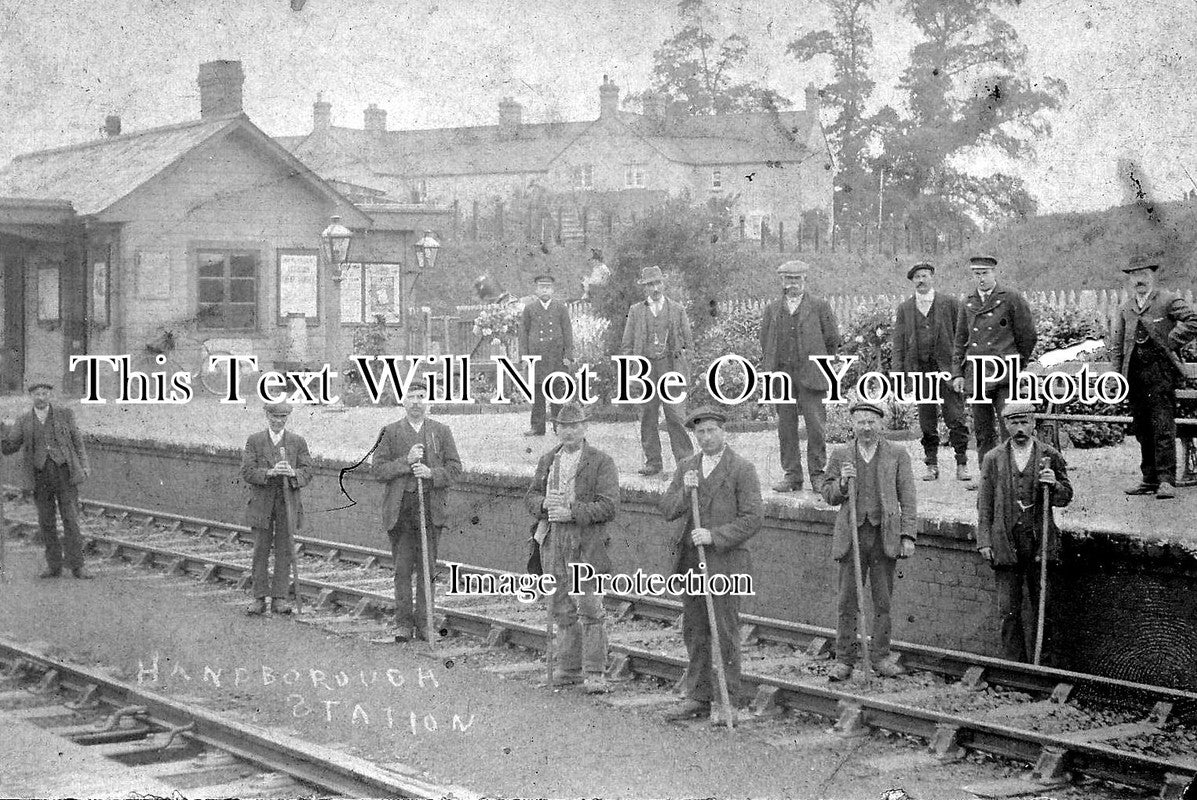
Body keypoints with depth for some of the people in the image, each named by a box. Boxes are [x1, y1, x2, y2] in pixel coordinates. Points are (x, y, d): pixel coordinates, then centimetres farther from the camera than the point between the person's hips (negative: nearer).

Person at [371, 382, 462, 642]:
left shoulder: (441, 431, 9)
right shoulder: (391, 432, 7)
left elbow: (455, 468, 6)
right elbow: (377, 468, 0)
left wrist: (431, 473, -12)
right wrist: (406, 461, -12)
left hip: (431, 507, 0)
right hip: (399, 510, 0)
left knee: (427, 569, 3)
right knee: (402, 569, 0)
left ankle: (425, 623, 9)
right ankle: (403, 623, 7)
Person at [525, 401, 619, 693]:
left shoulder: (601, 462, -4)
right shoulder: (548, 461, 15)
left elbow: (608, 505, -12)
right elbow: (530, 497, 14)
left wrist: (571, 512, -19)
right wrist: (544, 504, -9)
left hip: (588, 546, -5)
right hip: (555, 545, 6)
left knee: (590, 609, -8)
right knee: (561, 609, 11)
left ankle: (594, 672, -4)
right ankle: (568, 667, 20)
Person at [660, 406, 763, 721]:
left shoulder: (742, 469, -5)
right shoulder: (686, 467, 12)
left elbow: (753, 518, -11)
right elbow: (667, 510, 8)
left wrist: (714, 536, -17)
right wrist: (684, 492, -11)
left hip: (724, 561, -6)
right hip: (689, 561, 6)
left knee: (725, 632, -2)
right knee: (694, 632, 10)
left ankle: (728, 701, 5)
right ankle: (698, 697, 18)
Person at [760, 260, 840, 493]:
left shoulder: (819, 306, 5)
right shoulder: (772, 309, 13)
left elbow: (832, 339, 7)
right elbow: (765, 342, 17)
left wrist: (821, 366, 9)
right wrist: (770, 370, 11)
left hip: (810, 375, -3)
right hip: (781, 374, 3)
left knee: (815, 425, -5)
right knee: (786, 426, 3)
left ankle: (817, 474, 3)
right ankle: (792, 476, 9)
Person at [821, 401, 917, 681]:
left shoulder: (897, 455, 5)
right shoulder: (841, 455, 9)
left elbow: (907, 499, 4)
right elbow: (828, 495, 12)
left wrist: (908, 536, -3)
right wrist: (842, 483, -9)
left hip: (885, 535, 0)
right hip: (852, 534, 0)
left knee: (883, 600, 5)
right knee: (848, 600, 0)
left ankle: (880, 657, 15)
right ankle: (844, 661, 5)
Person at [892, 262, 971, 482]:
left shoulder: (950, 303, 5)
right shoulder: (905, 308, 12)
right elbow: (899, 341, 10)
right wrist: (899, 371, 2)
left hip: (947, 365, -2)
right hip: (920, 368, 2)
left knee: (955, 417, -6)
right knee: (926, 421, 5)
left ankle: (962, 464, -1)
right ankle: (931, 465, 11)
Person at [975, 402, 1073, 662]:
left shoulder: (1050, 457, 5)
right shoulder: (993, 459, 7)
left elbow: (1065, 498, 7)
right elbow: (984, 503, 8)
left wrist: (1054, 484, -16)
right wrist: (984, 541, 0)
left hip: (1040, 541, 0)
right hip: (1005, 542, 0)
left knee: (1043, 607, 5)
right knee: (1008, 610, 0)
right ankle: (1013, 665, 8)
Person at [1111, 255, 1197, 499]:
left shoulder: (1168, 300, -1)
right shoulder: (1125, 309, 15)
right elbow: (1116, 346, 17)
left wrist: (1172, 342, -10)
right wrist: (1118, 376, 8)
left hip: (1161, 372, -5)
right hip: (1135, 376, 5)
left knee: (1163, 428, -9)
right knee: (1143, 431, 9)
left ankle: (1166, 481, -10)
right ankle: (1150, 479, 15)